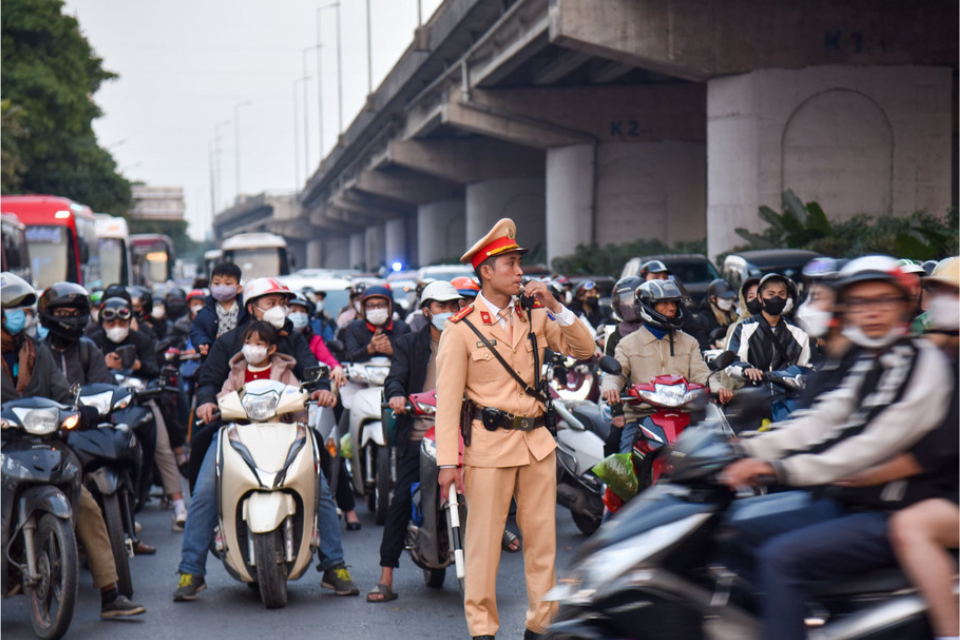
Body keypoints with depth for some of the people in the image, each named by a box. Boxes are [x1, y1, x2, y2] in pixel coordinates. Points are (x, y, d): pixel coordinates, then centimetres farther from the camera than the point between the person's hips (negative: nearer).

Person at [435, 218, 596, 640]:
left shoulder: (535, 319, 11)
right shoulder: (461, 329, -3)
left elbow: (584, 349, 8)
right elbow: (447, 399, -6)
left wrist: (554, 307, -5)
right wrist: (448, 461, -12)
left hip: (537, 442, 5)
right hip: (490, 445, -4)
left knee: (542, 537, 7)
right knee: (483, 539, 0)